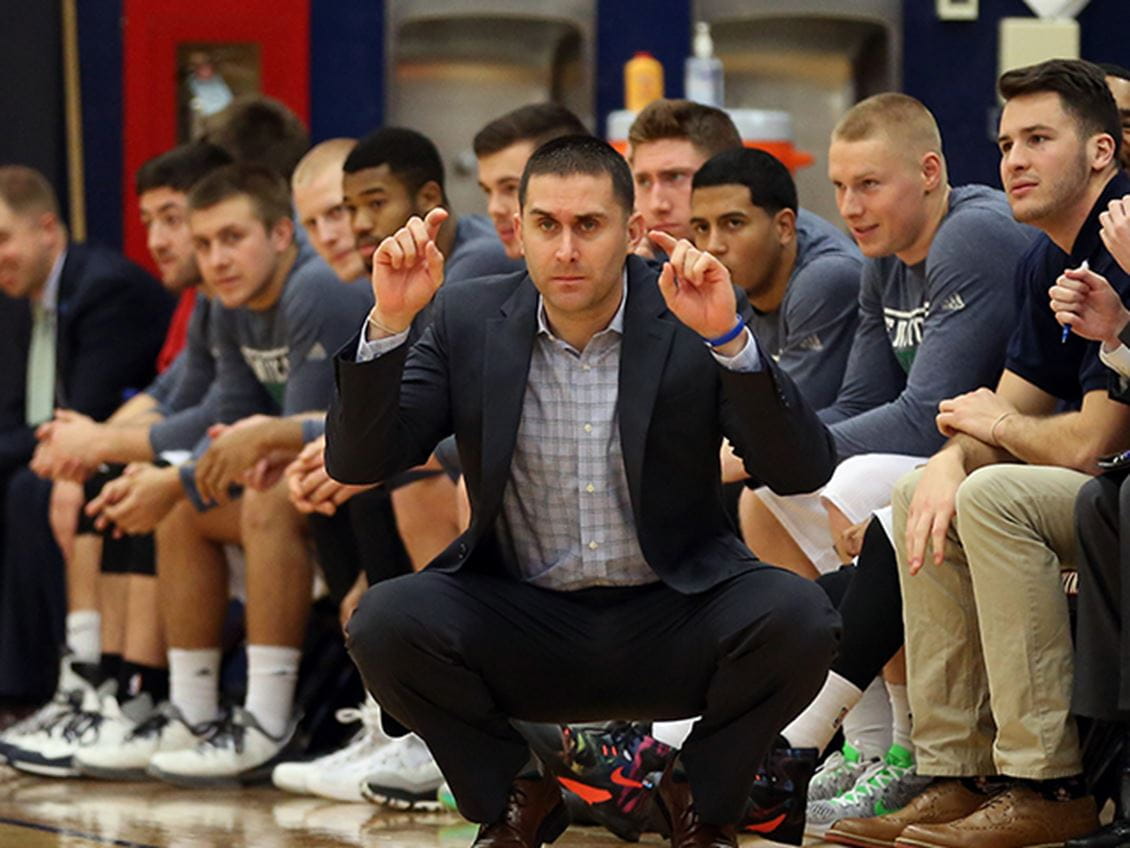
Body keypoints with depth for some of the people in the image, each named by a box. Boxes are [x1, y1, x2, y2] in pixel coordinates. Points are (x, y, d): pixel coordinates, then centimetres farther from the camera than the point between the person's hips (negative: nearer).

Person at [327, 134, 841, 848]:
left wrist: (729, 339, -30)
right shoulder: (470, 322, 0)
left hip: (670, 624, -1)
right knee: (386, 622, -26)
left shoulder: (690, 322, -6)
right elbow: (357, 462, -5)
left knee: (796, 617, -29)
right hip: (523, 624, 1)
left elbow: (803, 470, -16)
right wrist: (388, 325, -20)